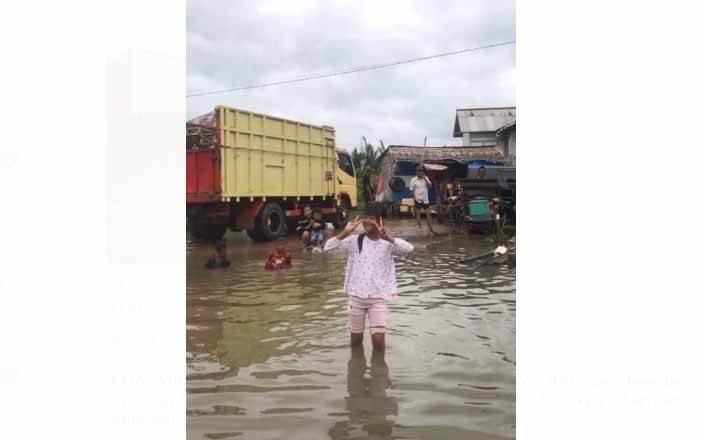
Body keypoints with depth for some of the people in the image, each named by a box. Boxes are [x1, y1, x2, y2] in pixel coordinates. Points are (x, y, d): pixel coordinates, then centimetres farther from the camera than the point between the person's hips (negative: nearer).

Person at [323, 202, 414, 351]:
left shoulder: (388, 243, -4)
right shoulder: (355, 240, 0)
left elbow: (409, 248, -23)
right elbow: (328, 248, -7)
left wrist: (388, 237, -38)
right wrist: (345, 233, -20)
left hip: (378, 297, -2)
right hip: (356, 296, 2)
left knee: (378, 339, -8)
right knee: (356, 339, 14)